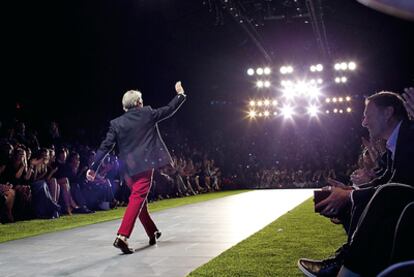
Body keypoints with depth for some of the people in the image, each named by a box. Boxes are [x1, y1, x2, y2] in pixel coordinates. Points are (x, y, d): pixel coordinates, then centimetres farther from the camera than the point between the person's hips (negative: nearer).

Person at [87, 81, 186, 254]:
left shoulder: (116, 123, 5)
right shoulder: (147, 114, 1)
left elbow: (105, 147, 0)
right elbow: (169, 110, 12)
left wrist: (93, 168, 3)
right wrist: (180, 94, 27)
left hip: (128, 168, 4)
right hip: (145, 165, -4)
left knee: (139, 199, 20)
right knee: (137, 199, -9)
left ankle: (153, 233, 33)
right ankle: (122, 236, -24)